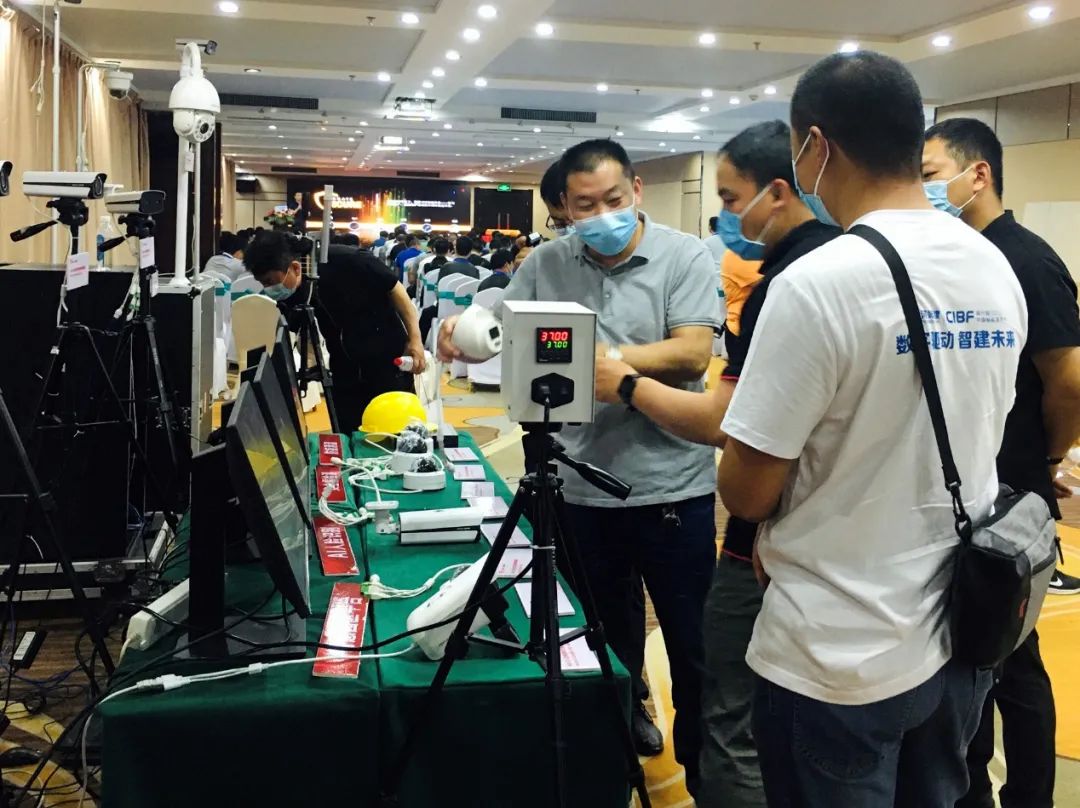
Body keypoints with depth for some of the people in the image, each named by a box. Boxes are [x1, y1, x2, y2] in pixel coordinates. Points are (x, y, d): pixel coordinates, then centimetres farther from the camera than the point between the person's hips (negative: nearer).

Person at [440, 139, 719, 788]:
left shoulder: (684, 256, -6)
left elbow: (692, 354, -16)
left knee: (692, 642, 9)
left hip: (671, 484, -3)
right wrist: (462, 333, -14)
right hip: (582, 485, 3)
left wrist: (607, 357, -27)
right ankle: (624, 720, 47)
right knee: (607, 631, 22)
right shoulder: (546, 264, 5)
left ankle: (704, 768, 28)